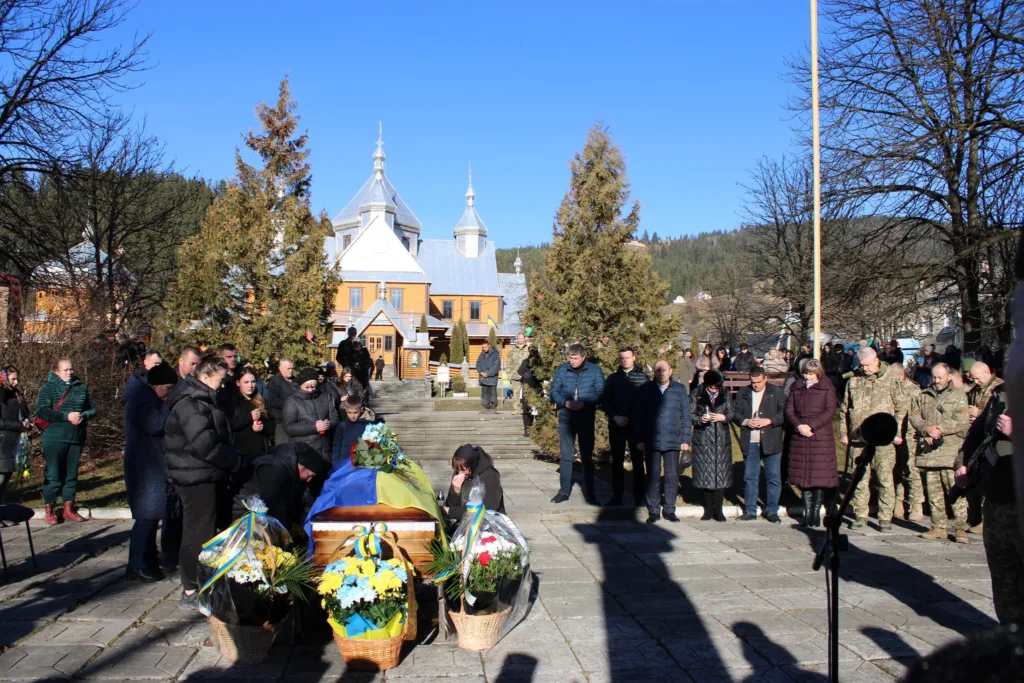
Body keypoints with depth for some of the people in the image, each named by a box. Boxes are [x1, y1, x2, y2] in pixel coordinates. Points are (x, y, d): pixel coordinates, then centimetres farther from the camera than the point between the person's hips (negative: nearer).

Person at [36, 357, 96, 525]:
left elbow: (93, 409, 13)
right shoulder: (49, 387, -1)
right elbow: (41, 411, -12)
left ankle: (69, 508, 20)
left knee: (72, 474, 10)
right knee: (53, 475, -1)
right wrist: (66, 416, -19)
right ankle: (50, 510, 9)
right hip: (55, 438, -4)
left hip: (77, 438, 4)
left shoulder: (82, 388, 10)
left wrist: (84, 416, -9)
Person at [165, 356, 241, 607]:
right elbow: (205, 444, -26)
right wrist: (234, 461, -15)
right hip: (197, 480, -11)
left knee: (222, 529, 18)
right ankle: (191, 592, 6)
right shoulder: (189, 404, -18)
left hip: (212, 477, 11)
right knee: (198, 534, -4)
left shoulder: (205, 401, 17)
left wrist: (233, 458, 6)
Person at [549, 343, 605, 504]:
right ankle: (564, 491, 14)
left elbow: (600, 392, -7)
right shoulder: (562, 369, 1)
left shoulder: (594, 370, -2)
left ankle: (589, 492, 15)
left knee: (587, 456, 7)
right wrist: (565, 402, -16)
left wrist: (584, 403, -21)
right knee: (565, 456, 6)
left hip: (586, 420, -1)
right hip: (566, 419, 1)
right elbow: (553, 391, 2)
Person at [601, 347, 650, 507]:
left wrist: (629, 418, -10)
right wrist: (615, 416, -9)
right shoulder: (613, 378, 10)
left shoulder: (643, 378, 2)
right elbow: (604, 401, 6)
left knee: (637, 461, 0)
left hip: (636, 425, -2)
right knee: (617, 461, 6)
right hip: (616, 425, 2)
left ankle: (639, 497, 4)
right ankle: (616, 496, 11)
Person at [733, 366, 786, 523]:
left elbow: (784, 414, -4)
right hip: (750, 443, 2)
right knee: (749, 477, 7)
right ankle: (750, 510, 16)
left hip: (771, 442, -2)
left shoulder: (777, 392, 1)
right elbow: (734, 413, 9)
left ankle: (772, 511, 12)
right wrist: (745, 421, -9)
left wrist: (768, 421, -16)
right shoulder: (742, 393, 9)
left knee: (774, 477, 2)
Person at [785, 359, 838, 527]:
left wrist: (811, 427, -13)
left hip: (821, 437, -3)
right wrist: (798, 425, -10)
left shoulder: (827, 388, 3)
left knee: (819, 476, -2)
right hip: (799, 438, 3)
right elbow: (789, 410, 7)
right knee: (803, 476, 3)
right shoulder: (796, 388, 13)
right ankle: (807, 513, 9)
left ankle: (816, 513, 6)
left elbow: (830, 411, -5)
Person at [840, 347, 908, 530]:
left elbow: (901, 407, 4)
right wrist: (843, 433, 10)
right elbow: (845, 409, 16)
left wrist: (897, 432, -3)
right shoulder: (853, 381, 11)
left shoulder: (890, 379, 3)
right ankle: (860, 515, 16)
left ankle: (885, 518, 6)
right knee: (860, 479, 8)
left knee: (885, 479, -1)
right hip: (858, 439, 3)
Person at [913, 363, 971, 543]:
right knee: (933, 493, 7)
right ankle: (938, 528, 13)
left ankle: (960, 528, -2)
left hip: (950, 452, -4)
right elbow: (914, 417, 8)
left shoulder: (958, 395, 5)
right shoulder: (924, 395, 17)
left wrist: (939, 430, -13)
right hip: (928, 453, 4)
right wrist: (927, 428, -10)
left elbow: (961, 421, -7)